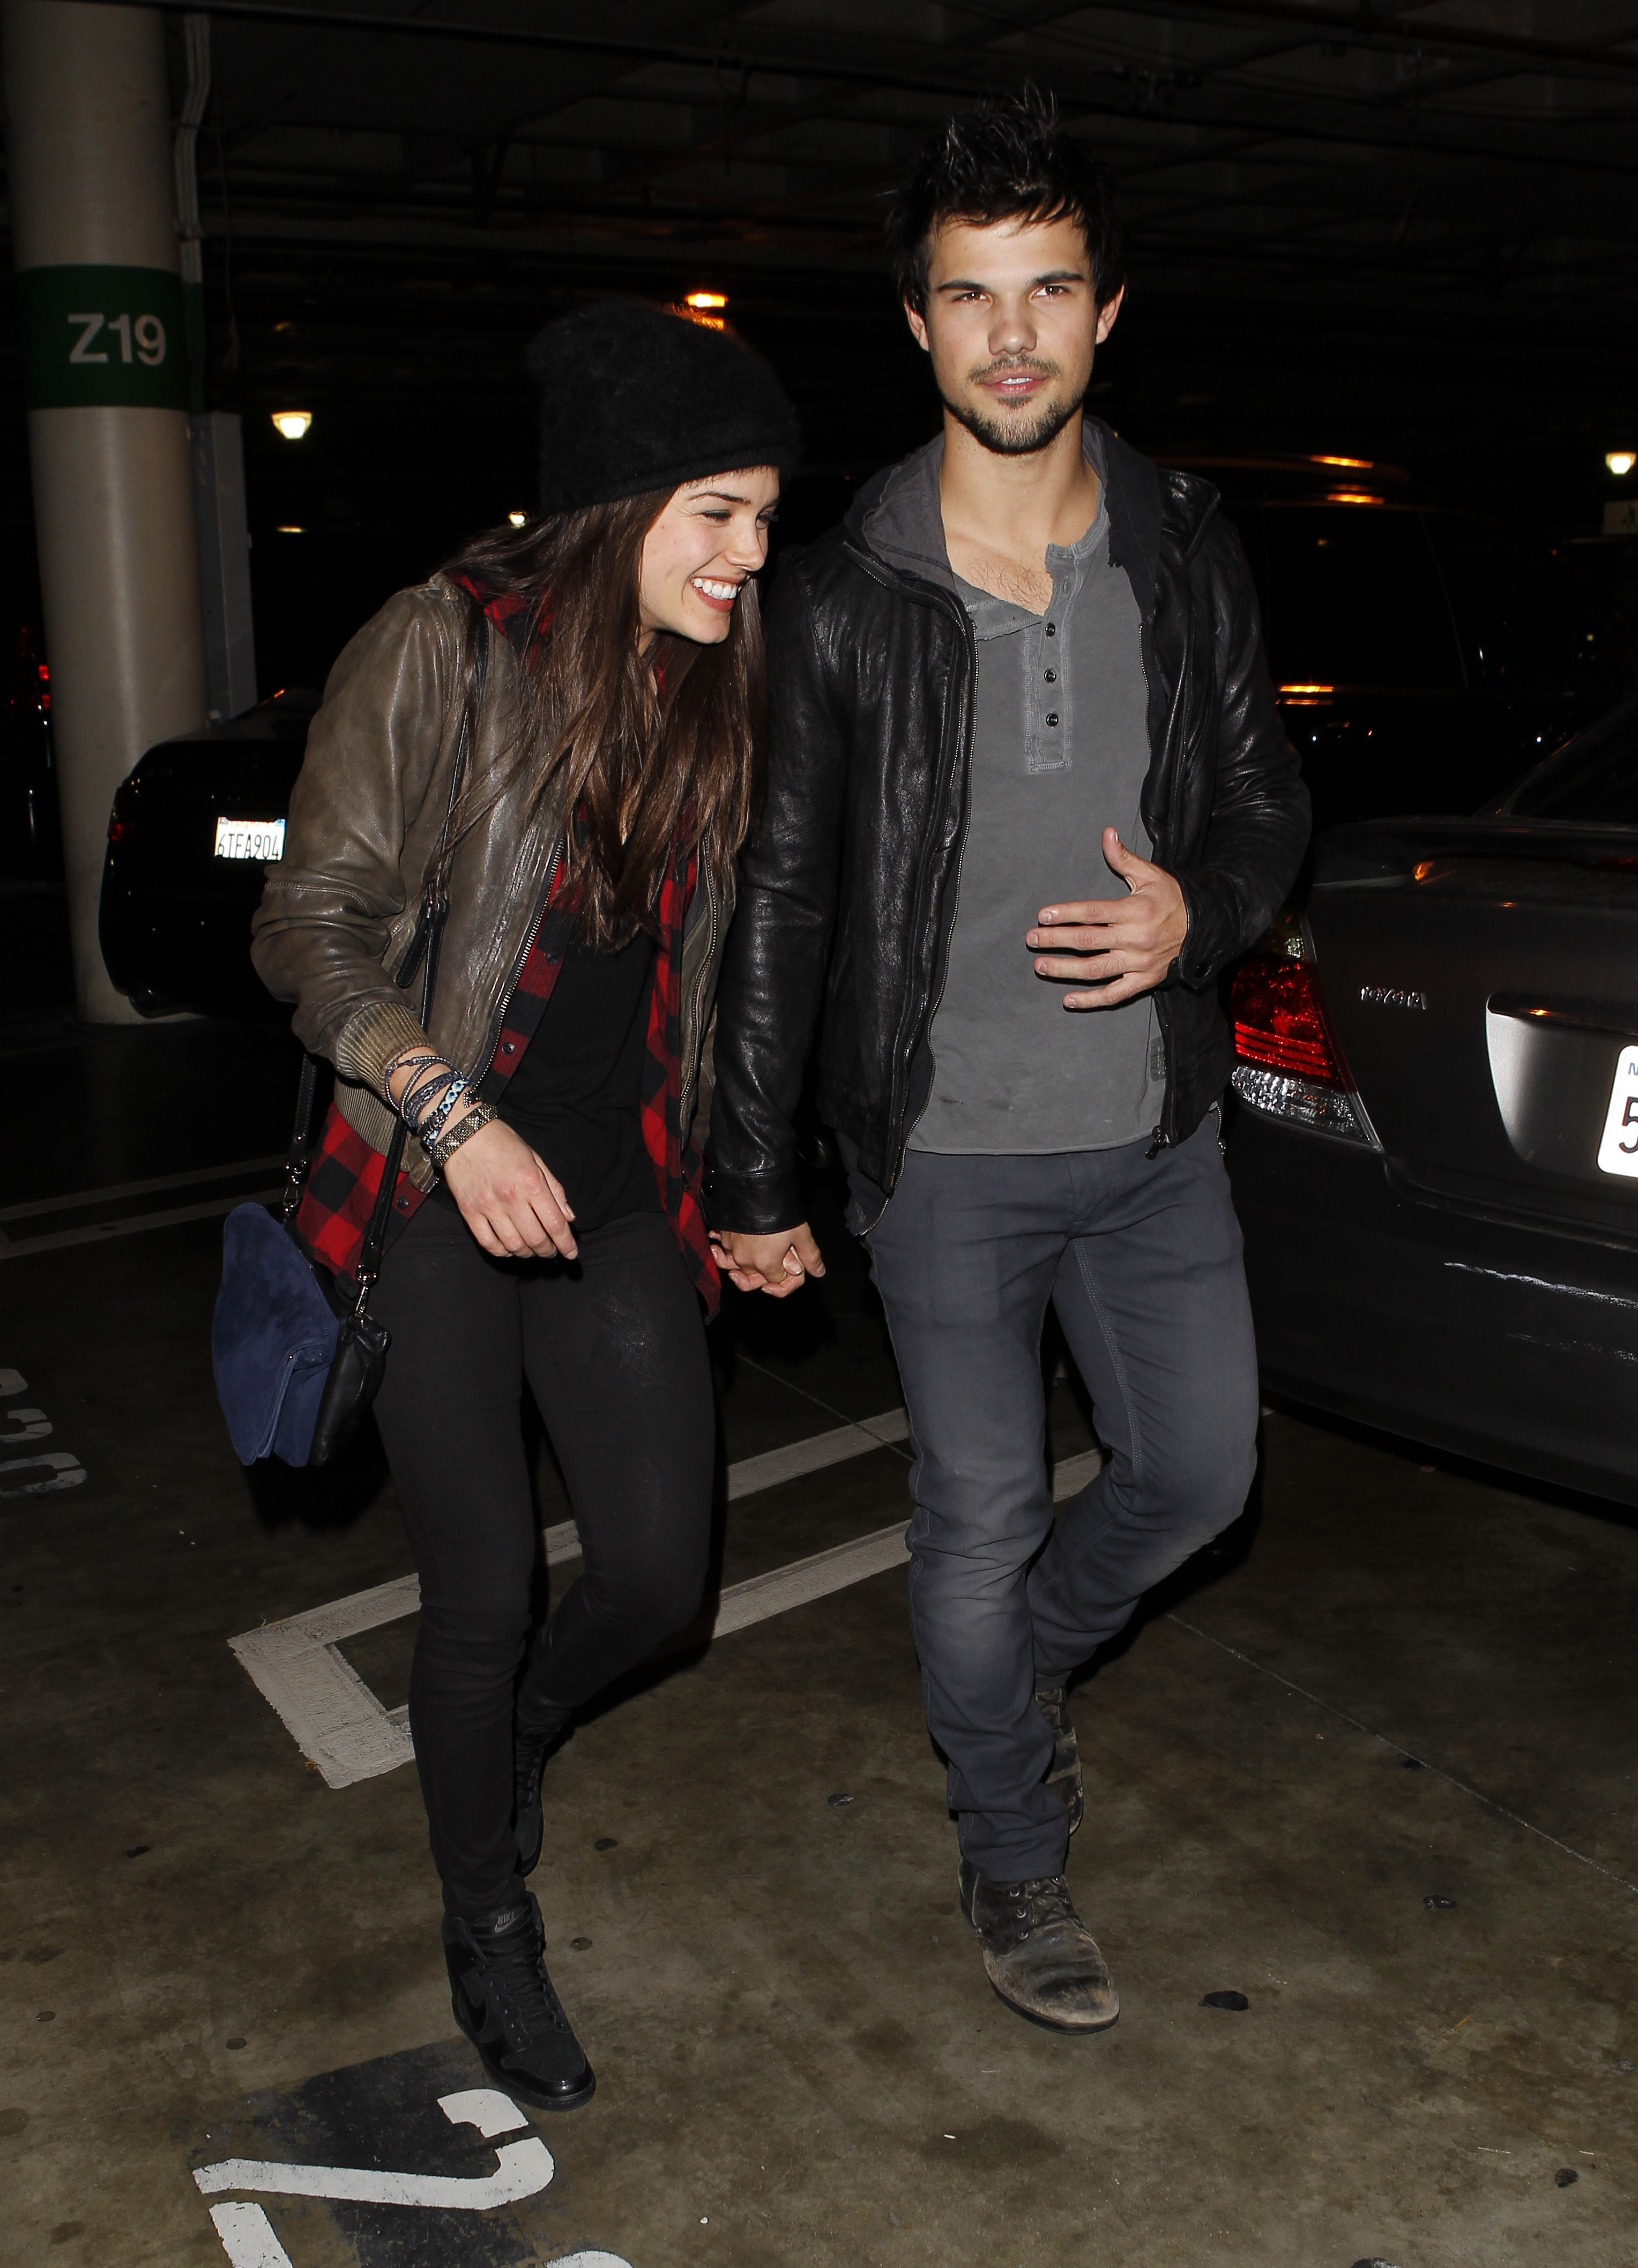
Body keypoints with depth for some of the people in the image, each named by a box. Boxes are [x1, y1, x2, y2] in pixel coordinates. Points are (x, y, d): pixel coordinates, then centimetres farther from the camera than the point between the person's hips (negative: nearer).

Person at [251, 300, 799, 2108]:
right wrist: (454, 1116, -23)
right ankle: (487, 1928, 30)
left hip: (620, 1206, 5)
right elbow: (310, 924, -11)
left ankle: (516, 1733, 40)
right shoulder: (444, 649, -12)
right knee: (485, 1590, 4)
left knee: (659, 1573, 4)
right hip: (441, 1208, -5)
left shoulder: (714, 692, 6)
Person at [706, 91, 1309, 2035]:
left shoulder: (1185, 555, 1)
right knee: (981, 1516, 7)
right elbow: (775, 903, -6)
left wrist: (1201, 910, -13)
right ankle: (1014, 1863, 30)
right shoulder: (841, 597, -9)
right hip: (946, 1155, -3)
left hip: (1156, 1130, 4)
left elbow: (1266, 789, 12)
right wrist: (749, 1181, -4)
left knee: (1200, 1469, 12)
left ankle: (1031, 1655, 44)